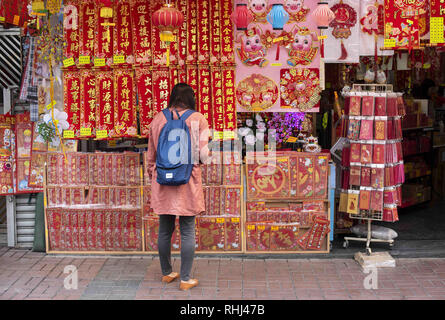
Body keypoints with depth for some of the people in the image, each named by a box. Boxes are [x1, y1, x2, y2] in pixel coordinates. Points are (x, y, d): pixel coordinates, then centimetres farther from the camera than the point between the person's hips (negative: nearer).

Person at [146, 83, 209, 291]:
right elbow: (203, 155, -9)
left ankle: (167, 273, 28)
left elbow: (151, 155, 10)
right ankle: (185, 279, 11)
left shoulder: (158, 120, 3)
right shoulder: (198, 120, -7)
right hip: (187, 182, -3)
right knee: (187, 232, 5)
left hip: (162, 182, 3)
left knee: (165, 230, 14)